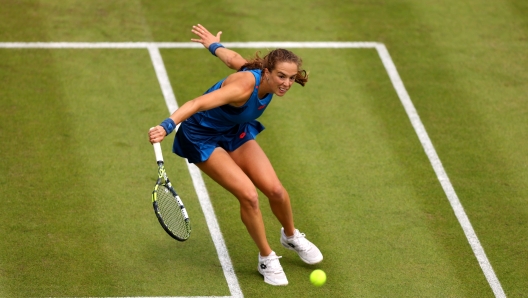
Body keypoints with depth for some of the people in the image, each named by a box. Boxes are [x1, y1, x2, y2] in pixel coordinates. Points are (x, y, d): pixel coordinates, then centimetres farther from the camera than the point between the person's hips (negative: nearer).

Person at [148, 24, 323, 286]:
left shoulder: (269, 81, -15)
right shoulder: (244, 86, -38)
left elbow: (234, 58, 4)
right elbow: (198, 103, -51)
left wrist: (214, 44, 24)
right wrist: (167, 126, -65)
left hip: (236, 132, 7)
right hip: (203, 137, -7)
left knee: (275, 190, -3)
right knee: (248, 195, -19)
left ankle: (291, 237, 29)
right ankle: (267, 259, 4)